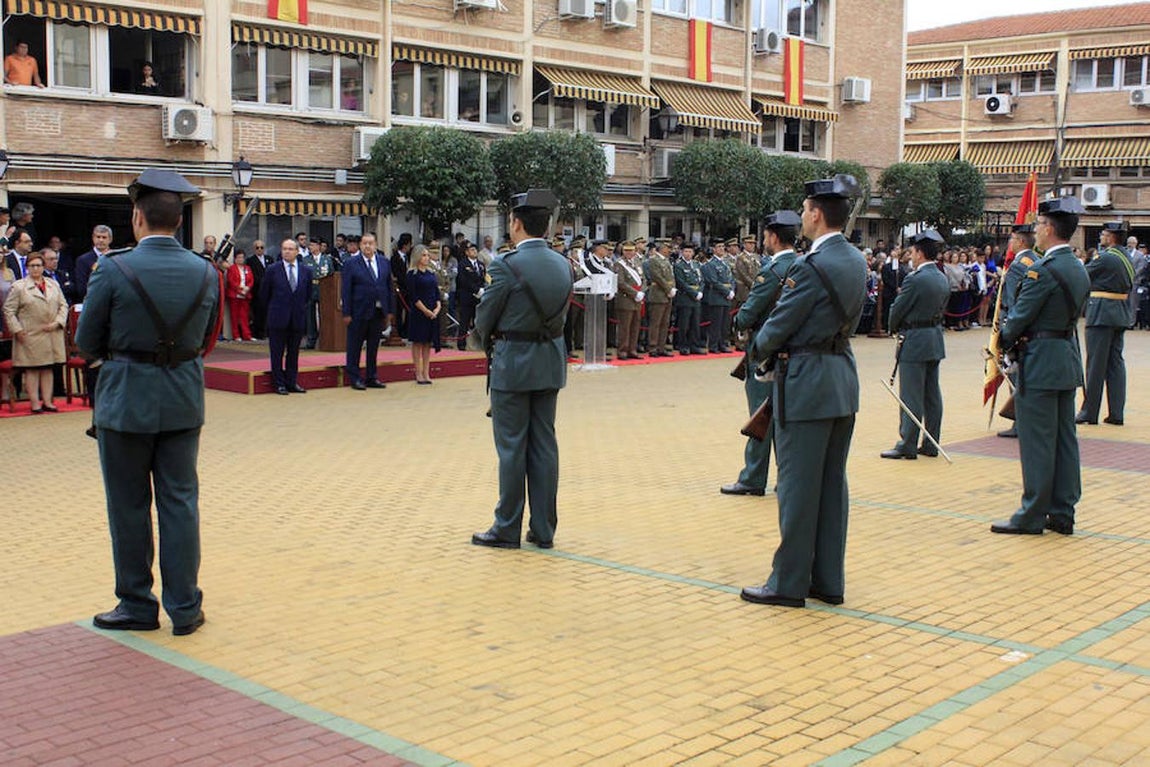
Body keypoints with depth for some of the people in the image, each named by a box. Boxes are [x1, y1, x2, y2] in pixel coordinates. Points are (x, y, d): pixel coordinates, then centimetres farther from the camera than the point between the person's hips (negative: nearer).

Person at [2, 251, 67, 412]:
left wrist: (57, 322, -3)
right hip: (30, 337, -4)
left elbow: (63, 305, 12)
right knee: (32, 370, -1)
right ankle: (35, 403, 2)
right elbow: (8, 310, -2)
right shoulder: (18, 287, 0)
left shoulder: (54, 285, 13)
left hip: (52, 336, 4)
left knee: (48, 369, 7)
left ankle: (47, 402, 12)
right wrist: (17, 330, -9)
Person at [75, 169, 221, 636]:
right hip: (184, 403, 4)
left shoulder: (114, 271, -14)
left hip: (126, 403, -3)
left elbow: (87, 343, -5)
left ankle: (138, 606, 19)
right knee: (180, 502, 10)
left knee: (128, 507, 9)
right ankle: (184, 607, 14)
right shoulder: (206, 273, -1)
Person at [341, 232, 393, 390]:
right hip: (359, 312, -4)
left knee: (374, 346, 12)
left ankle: (371, 377, 21)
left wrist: (390, 311, 6)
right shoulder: (351, 264, -5)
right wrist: (346, 313, -12)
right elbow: (346, 291, -7)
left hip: (378, 312, 4)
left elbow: (389, 288, 11)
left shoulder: (384, 263, 8)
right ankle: (355, 378, 11)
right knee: (354, 347, 3)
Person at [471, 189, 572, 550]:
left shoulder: (506, 265, -16)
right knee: (544, 445, 11)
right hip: (550, 362, 6)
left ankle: (507, 529, 11)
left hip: (513, 363, -6)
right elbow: (560, 314, 9)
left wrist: (491, 338, 12)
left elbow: (484, 319, -8)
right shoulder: (562, 264, 3)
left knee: (511, 447, 2)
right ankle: (544, 530, 16)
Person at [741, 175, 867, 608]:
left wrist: (757, 351, 6)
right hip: (843, 377, 9)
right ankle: (828, 581, 19)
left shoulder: (811, 267, -18)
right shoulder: (857, 262, 10)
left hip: (806, 382, -9)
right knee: (832, 483, 12)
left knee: (798, 485, -1)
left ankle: (790, 583, 6)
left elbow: (779, 327, -15)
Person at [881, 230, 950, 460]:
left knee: (911, 396, -4)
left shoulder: (915, 279, -18)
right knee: (932, 395, 11)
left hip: (914, 343, -9)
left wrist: (893, 329, 7)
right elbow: (941, 309, 14)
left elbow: (897, 310, -12)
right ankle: (931, 444, 17)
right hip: (936, 341, 9)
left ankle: (908, 445, -1)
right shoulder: (943, 279, 9)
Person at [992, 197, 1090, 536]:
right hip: (1069, 359, 9)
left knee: (1036, 441, -3)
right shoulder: (1080, 270, 11)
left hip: (1040, 362, -9)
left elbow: (1020, 317, -15)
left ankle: (1033, 516, 3)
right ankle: (1062, 514, 16)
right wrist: (1016, 339, 12)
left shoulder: (1044, 270, -18)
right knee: (1064, 439, 11)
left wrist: (1005, 340, 5)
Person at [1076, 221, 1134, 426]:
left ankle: (1089, 412, 1)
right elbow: (1129, 286, 17)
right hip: (1121, 314, 8)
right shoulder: (1126, 258, 12)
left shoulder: (1105, 258, -14)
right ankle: (1116, 413, 8)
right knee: (1116, 362, 9)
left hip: (1101, 314, -8)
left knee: (1095, 363, -3)